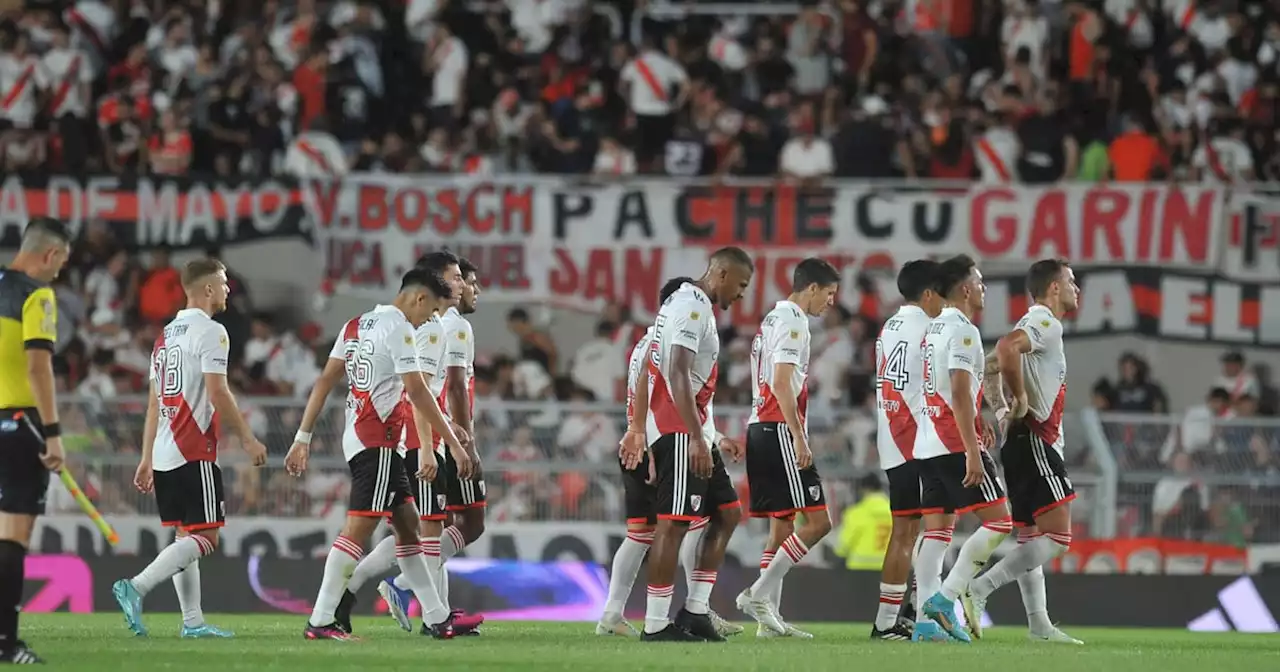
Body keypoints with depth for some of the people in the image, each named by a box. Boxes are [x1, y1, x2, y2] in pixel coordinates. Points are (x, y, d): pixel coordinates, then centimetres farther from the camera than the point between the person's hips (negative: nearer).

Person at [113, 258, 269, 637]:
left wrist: (147, 459, 19)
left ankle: (192, 621, 9)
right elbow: (217, 394, -15)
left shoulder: (166, 335, 18)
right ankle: (136, 587, -21)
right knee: (204, 538, -8)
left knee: (185, 536, 11)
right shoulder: (210, 332, -8)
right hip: (194, 453, -9)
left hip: (165, 454, 9)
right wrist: (247, 439, -8)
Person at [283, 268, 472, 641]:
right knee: (359, 526, -12)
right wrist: (453, 443, -11)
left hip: (357, 439, 10)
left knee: (408, 523, 14)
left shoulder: (356, 326, 16)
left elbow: (324, 382, 14)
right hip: (377, 441, -10)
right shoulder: (399, 328, -11)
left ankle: (436, 617, 17)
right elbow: (417, 392, -15)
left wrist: (303, 438, 15)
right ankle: (320, 621, -15)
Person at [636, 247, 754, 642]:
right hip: (680, 432, -11)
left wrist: (714, 439, 27)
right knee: (674, 522, -10)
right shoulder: (693, 306, -12)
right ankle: (656, 624, -9)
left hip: (693, 432, 11)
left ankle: (695, 610, 11)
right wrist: (697, 440, -26)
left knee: (727, 514, 12)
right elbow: (678, 375, -22)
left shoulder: (693, 305, 20)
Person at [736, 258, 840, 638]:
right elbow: (782, 383, -19)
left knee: (782, 526, 10)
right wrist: (799, 436, -21)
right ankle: (758, 593, -13)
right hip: (779, 431, -10)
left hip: (760, 431, 10)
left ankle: (769, 617, 7)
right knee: (817, 521, -10)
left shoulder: (773, 320, 21)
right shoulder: (793, 322, -9)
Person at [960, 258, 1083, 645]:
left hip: (1022, 443, 11)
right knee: (1057, 536, -13)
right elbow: (1007, 347, -29)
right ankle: (979, 590, -20)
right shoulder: (1045, 323, -9)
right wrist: (1021, 400, -20)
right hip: (1034, 442, -11)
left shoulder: (1039, 325, 22)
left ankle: (1039, 623, 11)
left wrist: (1001, 410, 14)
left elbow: (991, 368, 27)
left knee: (1032, 538, 10)